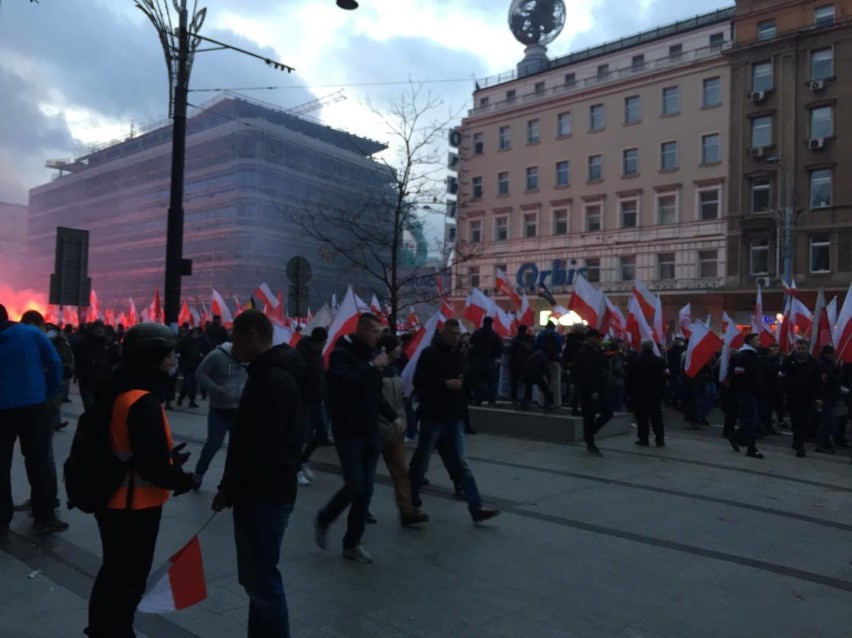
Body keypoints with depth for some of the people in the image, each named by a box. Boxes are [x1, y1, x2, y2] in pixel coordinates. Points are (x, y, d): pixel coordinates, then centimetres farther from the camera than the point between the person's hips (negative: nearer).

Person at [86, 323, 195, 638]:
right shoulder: (143, 402, -27)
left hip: (113, 499, 10)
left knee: (115, 571, 26)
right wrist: (182, 480, -12)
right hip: (134, 505, -10)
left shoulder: (116, 390, 3)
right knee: (130, 578, 9)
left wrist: (167, 457, 5)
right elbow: (152, 466, -29)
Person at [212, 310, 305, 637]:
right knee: (257, 576, 19)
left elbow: (264, 448, -25)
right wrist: (231, 487, 15)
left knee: (262, 579, -1)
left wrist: (230, 489, -15)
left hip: (266, 495, -10)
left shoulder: (273, 380, -21)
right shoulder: (269, 374, 13)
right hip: (261, 491, 10)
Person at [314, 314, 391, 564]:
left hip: (370, 431, 7)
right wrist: (371, 366, -26)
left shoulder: (372, 354, 9)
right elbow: (343, 382, -31)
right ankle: (323, 520, 19)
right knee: (354, 486, -10)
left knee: (365, 491, 7)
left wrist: (392, 416, 10)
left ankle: (352, 543, 21)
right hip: (348, 431, -6)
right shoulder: (341, 353, -11)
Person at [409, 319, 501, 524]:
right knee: (421, 462, 7)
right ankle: (411, 502, 24)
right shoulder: (430, 354, -9)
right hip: (433, 416, -6)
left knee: (460, 464, 4)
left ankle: (476, 508, 2)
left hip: (453, 418, 6)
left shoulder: (458, 355, 13)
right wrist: (445, 384, -23)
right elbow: (419, 382, -17)